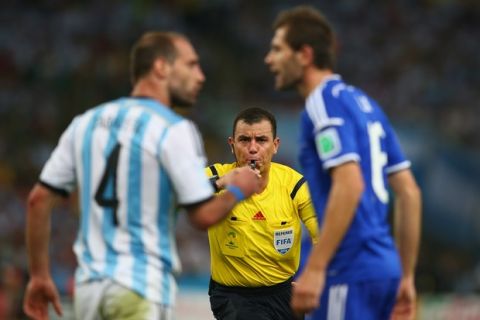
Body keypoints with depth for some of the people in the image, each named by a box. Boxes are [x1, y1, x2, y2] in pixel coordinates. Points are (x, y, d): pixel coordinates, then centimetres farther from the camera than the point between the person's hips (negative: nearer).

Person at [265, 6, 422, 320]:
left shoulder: (326, 103, -8)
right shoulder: (364, 103, 18)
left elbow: (350, 185, -21)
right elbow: (409, 192, 18)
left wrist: (315, 269, -23)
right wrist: (406, 276, 20)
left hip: (351, 272, -9)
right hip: (383, 266, 9)